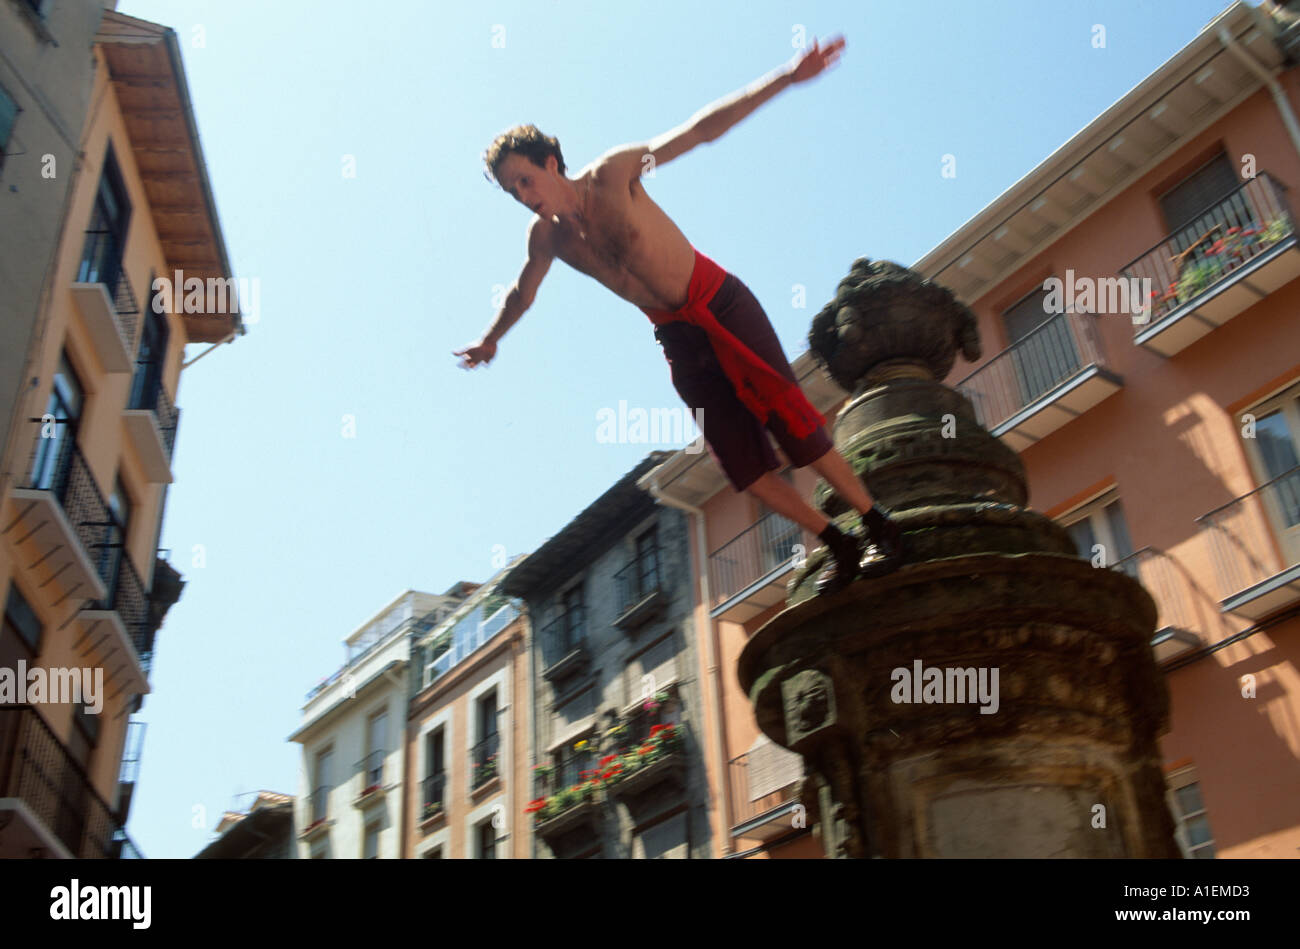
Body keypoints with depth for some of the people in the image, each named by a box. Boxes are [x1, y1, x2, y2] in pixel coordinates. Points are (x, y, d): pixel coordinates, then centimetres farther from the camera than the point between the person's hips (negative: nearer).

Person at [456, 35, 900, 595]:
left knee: (791, 421, -13)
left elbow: (701, 129, -17)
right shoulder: (545, 237, -1)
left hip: (721, 303, -4)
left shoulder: (613, 173, -14)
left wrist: (785, 78, -24)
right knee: (743, 464, -3)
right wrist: (490, 339, 35)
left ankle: (879, 529, 1)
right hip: (676, 337, 4)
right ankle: (840, 547, 9)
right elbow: (521, 294, 20)